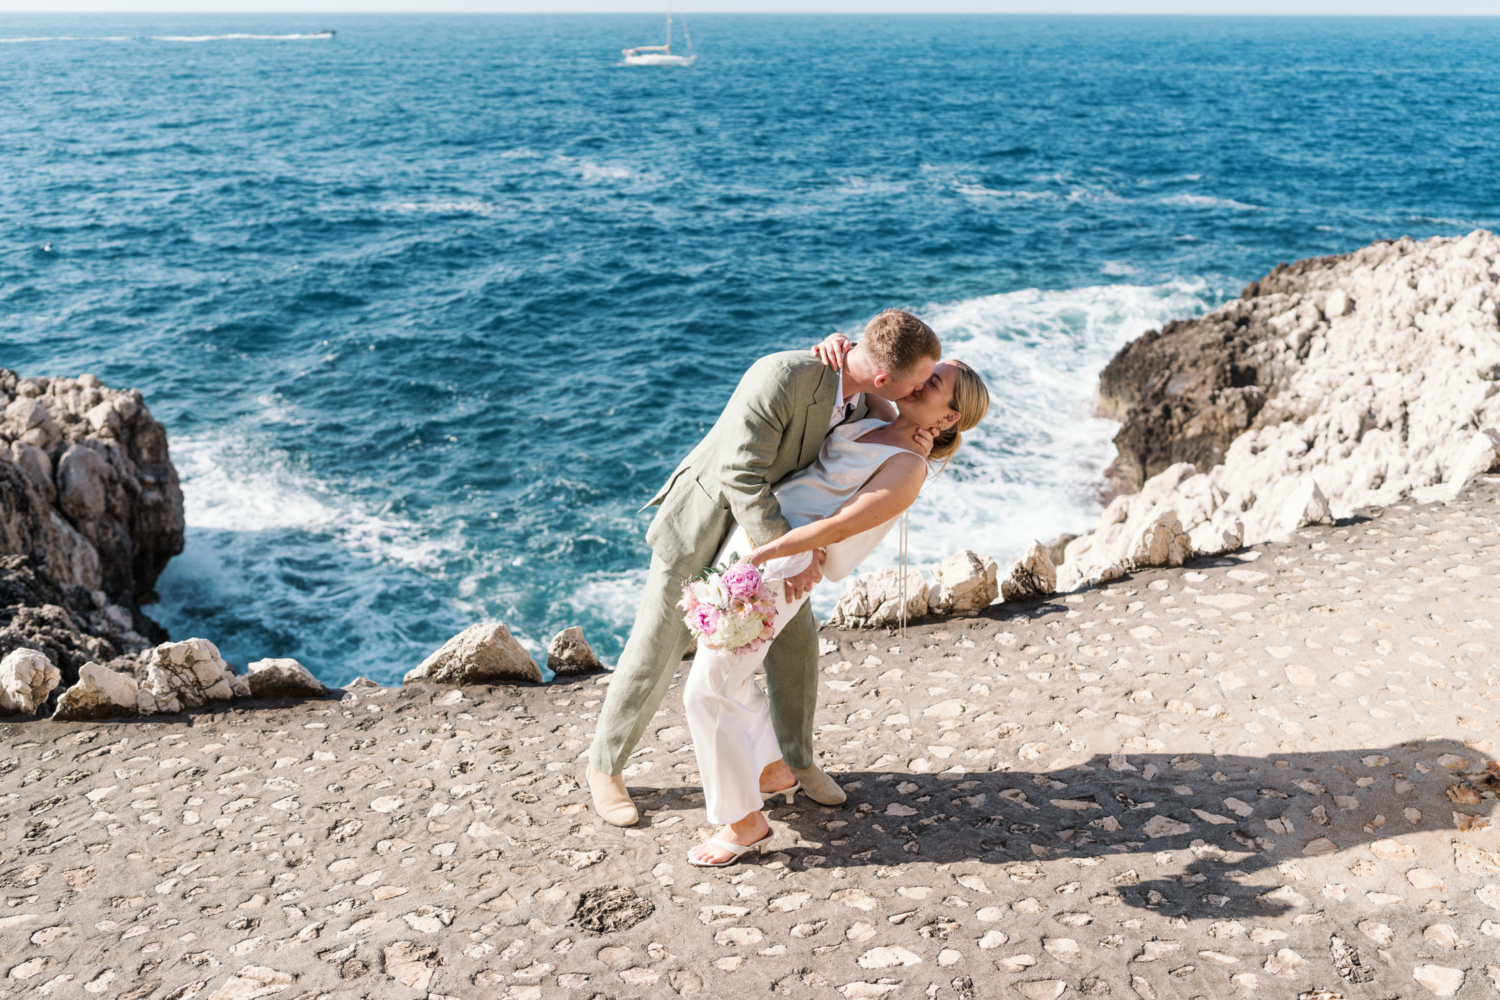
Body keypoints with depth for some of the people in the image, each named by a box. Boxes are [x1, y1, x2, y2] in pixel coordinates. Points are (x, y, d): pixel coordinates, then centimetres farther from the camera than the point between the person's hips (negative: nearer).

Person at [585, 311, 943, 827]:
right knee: (656, 653, 3)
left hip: (765, 520, 6)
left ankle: (796, 758, 32)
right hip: (702, 524, -6)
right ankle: (605, 767, 24)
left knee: (795, 639, 9)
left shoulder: (864, 397, -14)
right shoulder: (780, 377, -38)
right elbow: (742, 478, -38)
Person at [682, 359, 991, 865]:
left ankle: (745, 820, 10)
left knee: (709, 690, -5)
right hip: (751, 537, 9)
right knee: (727, 675, 21)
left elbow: (836, 526, -21)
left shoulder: (908, 468, -14)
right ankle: (772, 770, 41)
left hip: (775, 566, -9)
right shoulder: (870, 426, 10)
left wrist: (753, 557, -25)